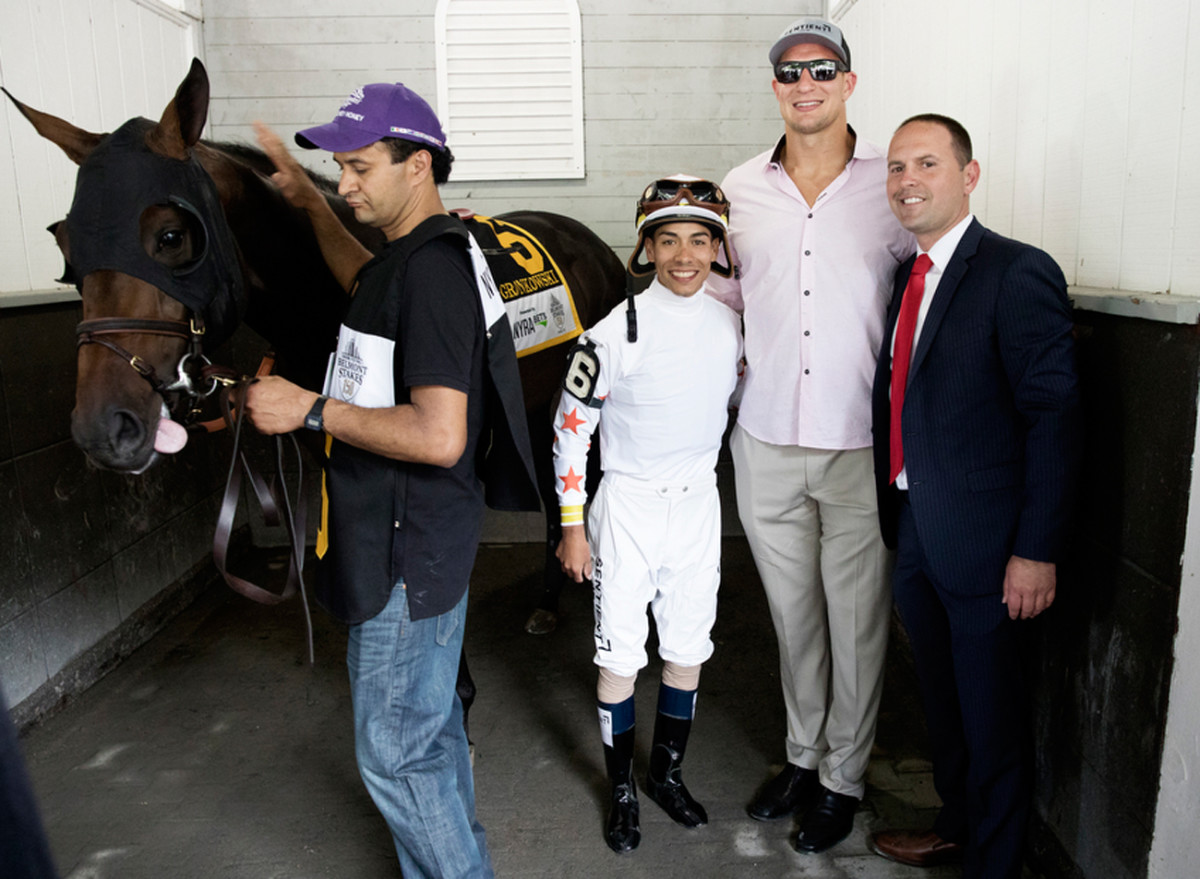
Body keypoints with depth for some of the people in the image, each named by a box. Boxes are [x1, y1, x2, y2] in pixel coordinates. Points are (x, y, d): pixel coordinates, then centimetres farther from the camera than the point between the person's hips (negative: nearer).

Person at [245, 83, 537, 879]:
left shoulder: (431, 270, -22)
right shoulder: (419, 257, 10)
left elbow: (438, 436, -31)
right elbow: (365, 283, 35)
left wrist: (312, 409, -23)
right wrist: (311, 203, 28)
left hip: (408, 554, -10)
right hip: (414, 542, 10)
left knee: (396, 754, 4)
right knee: (431, 730, 24)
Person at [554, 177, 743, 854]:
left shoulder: (733, 327, -2)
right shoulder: (616, 334, -15)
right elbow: (570, 427, -8)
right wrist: (573, 526, -7)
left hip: (698, 502, 4)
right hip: (628, 504, -4)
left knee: (689, 651, 14)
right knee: (621, 659, 5)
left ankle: (668, 773, 35)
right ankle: (623, 789, 26)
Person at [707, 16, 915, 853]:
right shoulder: (740, 188, 7)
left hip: (862, 447, -3)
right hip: (767, 443, 3)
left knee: (857, 620, 8)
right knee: (793, 613, 16)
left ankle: (844, 778, 29)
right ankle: (803, 754, 37)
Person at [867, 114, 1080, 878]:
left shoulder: (1018, 274, -14)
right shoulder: (908, 276, 9)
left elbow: (1055, 418, -17)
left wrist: (1037, 551, -19)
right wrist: (894, 516, 8)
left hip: (982, 542, -7)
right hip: (913, 531, 7)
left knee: (992, 714, 10)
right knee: (942, 698, 23)